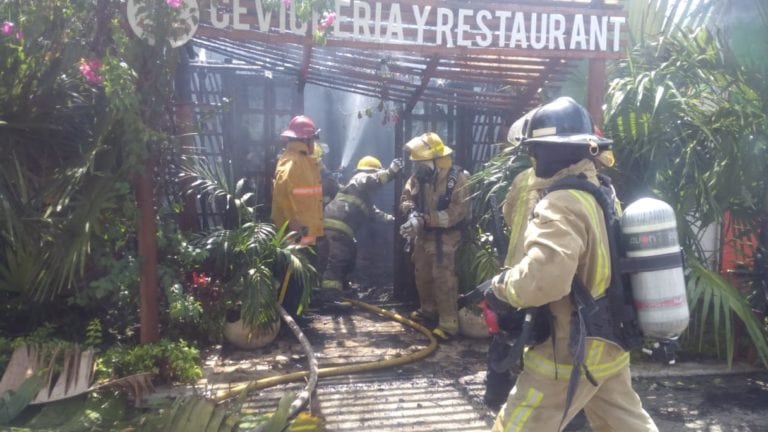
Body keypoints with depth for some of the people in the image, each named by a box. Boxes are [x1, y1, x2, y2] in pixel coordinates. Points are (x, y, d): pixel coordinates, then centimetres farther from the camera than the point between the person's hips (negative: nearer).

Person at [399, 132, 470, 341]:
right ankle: (428, 309, 38)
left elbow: (458, 211, -24)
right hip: (423, 235, 7)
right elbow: (407, 196, 4)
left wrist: (425, 220, -29)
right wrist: (412, 213, -20)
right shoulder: (419, 175, -1)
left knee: (443, 278, -9)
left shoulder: (458, 177, -19)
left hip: (445, 237, -7)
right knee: (422, 274, 19)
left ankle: (449, 323, -4)